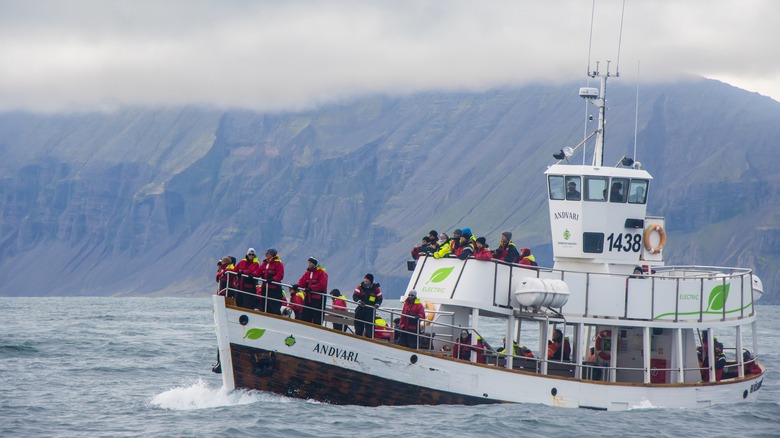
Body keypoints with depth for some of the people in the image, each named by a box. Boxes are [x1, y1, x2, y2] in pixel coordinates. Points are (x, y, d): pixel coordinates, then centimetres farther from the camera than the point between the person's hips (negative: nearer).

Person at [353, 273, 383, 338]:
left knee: (369, 328, -8)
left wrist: (377, 304, -14)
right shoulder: (360, 286, 2)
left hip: (370, 311, -2)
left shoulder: (376, 288, -1)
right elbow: (355, 296, -2)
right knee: (358, 328, 8)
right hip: (360, 310, 2)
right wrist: (359, 301, -21)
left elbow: (379, 299, 5)